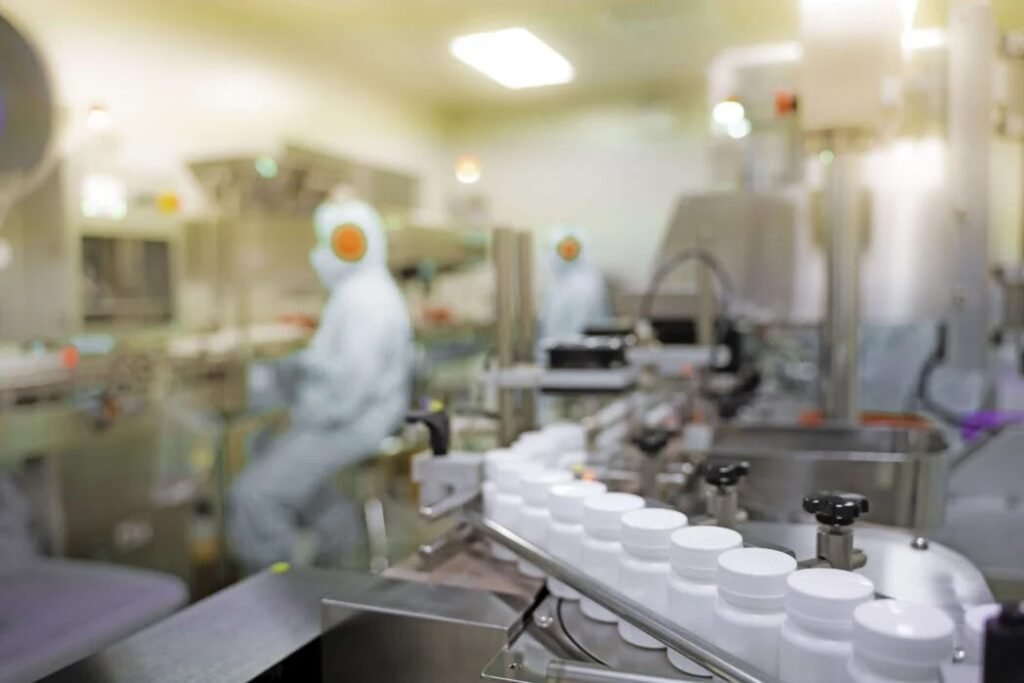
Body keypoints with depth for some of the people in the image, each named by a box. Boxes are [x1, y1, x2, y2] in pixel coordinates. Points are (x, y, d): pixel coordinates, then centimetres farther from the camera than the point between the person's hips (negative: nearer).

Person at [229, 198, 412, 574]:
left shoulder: (367, 299, -22)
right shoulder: (357, 290, 14)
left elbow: (351, 381, -29)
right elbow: (329, 359, 18)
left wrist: (308, 419, -16)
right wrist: (274, 375, 9)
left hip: (352, 423, -11)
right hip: (347, 416, 11)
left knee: (254, 494, -13)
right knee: (269, 453, 28)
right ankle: (336, 535, 34)